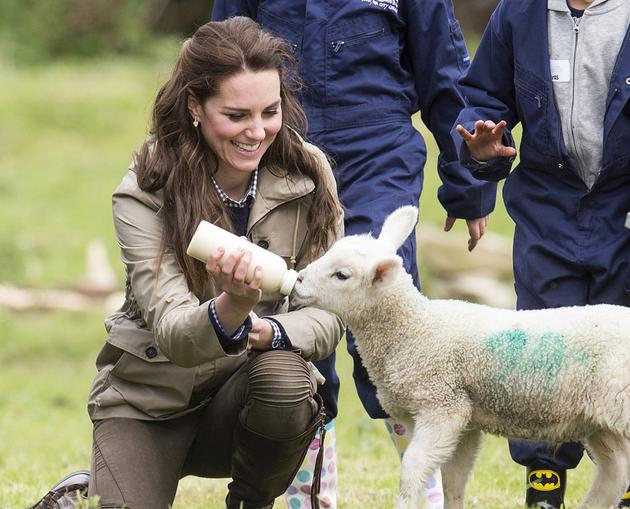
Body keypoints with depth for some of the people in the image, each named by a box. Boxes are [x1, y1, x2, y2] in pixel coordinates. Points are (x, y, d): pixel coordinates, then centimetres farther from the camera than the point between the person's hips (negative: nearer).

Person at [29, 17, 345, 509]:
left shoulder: (308, 173, -9)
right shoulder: (144, 194, -17)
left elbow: (330, 314, -8)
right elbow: (172, 334, -25)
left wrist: (268, 331, -31)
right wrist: (232, 306, -48)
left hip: (248, 383, 2)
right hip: (151, 398, -1)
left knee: (284, 377, -32)